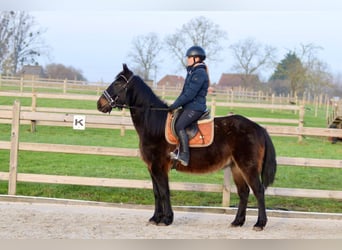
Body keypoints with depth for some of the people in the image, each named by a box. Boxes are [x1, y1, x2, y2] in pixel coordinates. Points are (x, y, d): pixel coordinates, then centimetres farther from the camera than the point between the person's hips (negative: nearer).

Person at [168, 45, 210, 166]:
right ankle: (180, 150, 8)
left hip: (195, 107, -11)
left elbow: (190, 94, -20)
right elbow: (185, 92, 21)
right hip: (189, 106, 11)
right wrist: (176, 104, 13)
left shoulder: (199, 73, -15)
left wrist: (175, 105, -16)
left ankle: (184, 156, -26)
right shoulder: (193, 72, 18)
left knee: (179, 126, -24)